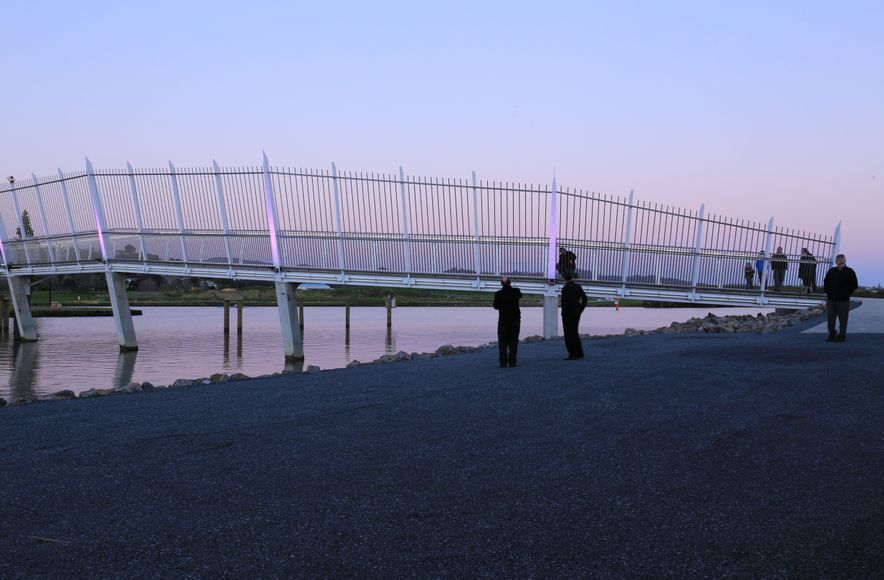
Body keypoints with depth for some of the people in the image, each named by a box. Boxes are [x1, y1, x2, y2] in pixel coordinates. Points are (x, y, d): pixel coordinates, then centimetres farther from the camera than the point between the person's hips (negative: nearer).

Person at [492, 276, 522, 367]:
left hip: (503, 320, -2)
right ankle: (512, 362, 7)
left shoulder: (498, 294, -12)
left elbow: (496, 306, -2)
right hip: (515, 319, 2)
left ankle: (503, 363, 1)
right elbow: (520, 295, 18)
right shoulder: (516, 291, -6)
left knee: (502, 343, 5)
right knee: (513, 342, 9)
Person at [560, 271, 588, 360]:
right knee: (575, 333, 18)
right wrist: (580, 309, 10)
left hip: (568, 315, -7)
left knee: (569, 335, -1)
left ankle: (573, 355, -3)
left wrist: (563, 314, -10)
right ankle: (579, 353, 21)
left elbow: (564, 302, -20)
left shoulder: (565, 289, -16)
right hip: (576, 314, 7)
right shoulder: (578, 286, 5)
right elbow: (584, 299, 6)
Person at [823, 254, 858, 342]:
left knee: (842, 319, -1)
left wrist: (847, 293, -5)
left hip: (843, 301, -4)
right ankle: (831, 335, 18)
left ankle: (842, 336, 6)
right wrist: (827, 292, 10)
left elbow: (854, 285, -1)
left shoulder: (850, 272, -1)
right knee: (830, 319, 7)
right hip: (831, 300, 4)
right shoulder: (831, 271, 11)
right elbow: (825, 282, 21)